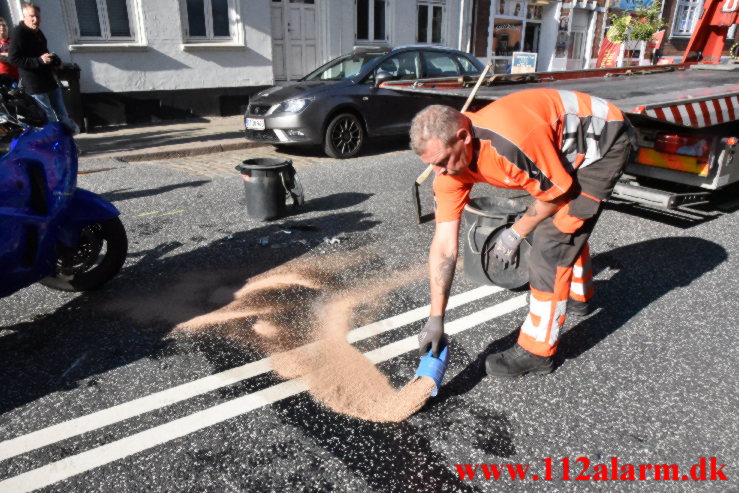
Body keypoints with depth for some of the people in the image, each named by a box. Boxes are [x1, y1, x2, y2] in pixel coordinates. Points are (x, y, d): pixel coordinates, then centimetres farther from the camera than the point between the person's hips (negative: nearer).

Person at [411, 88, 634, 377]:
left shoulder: (510, 143, -40)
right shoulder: (448, 161, -16)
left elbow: (558, 191, -22)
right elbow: (444, 245, -16)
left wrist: (515, 234, -10)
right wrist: (436, 319, -15)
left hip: (605, 139, -8)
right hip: (570, 149, 8)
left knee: (552, 240, -14)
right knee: (567, 220, 25)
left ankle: (536, 352, -2)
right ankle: (578, 294, 54)